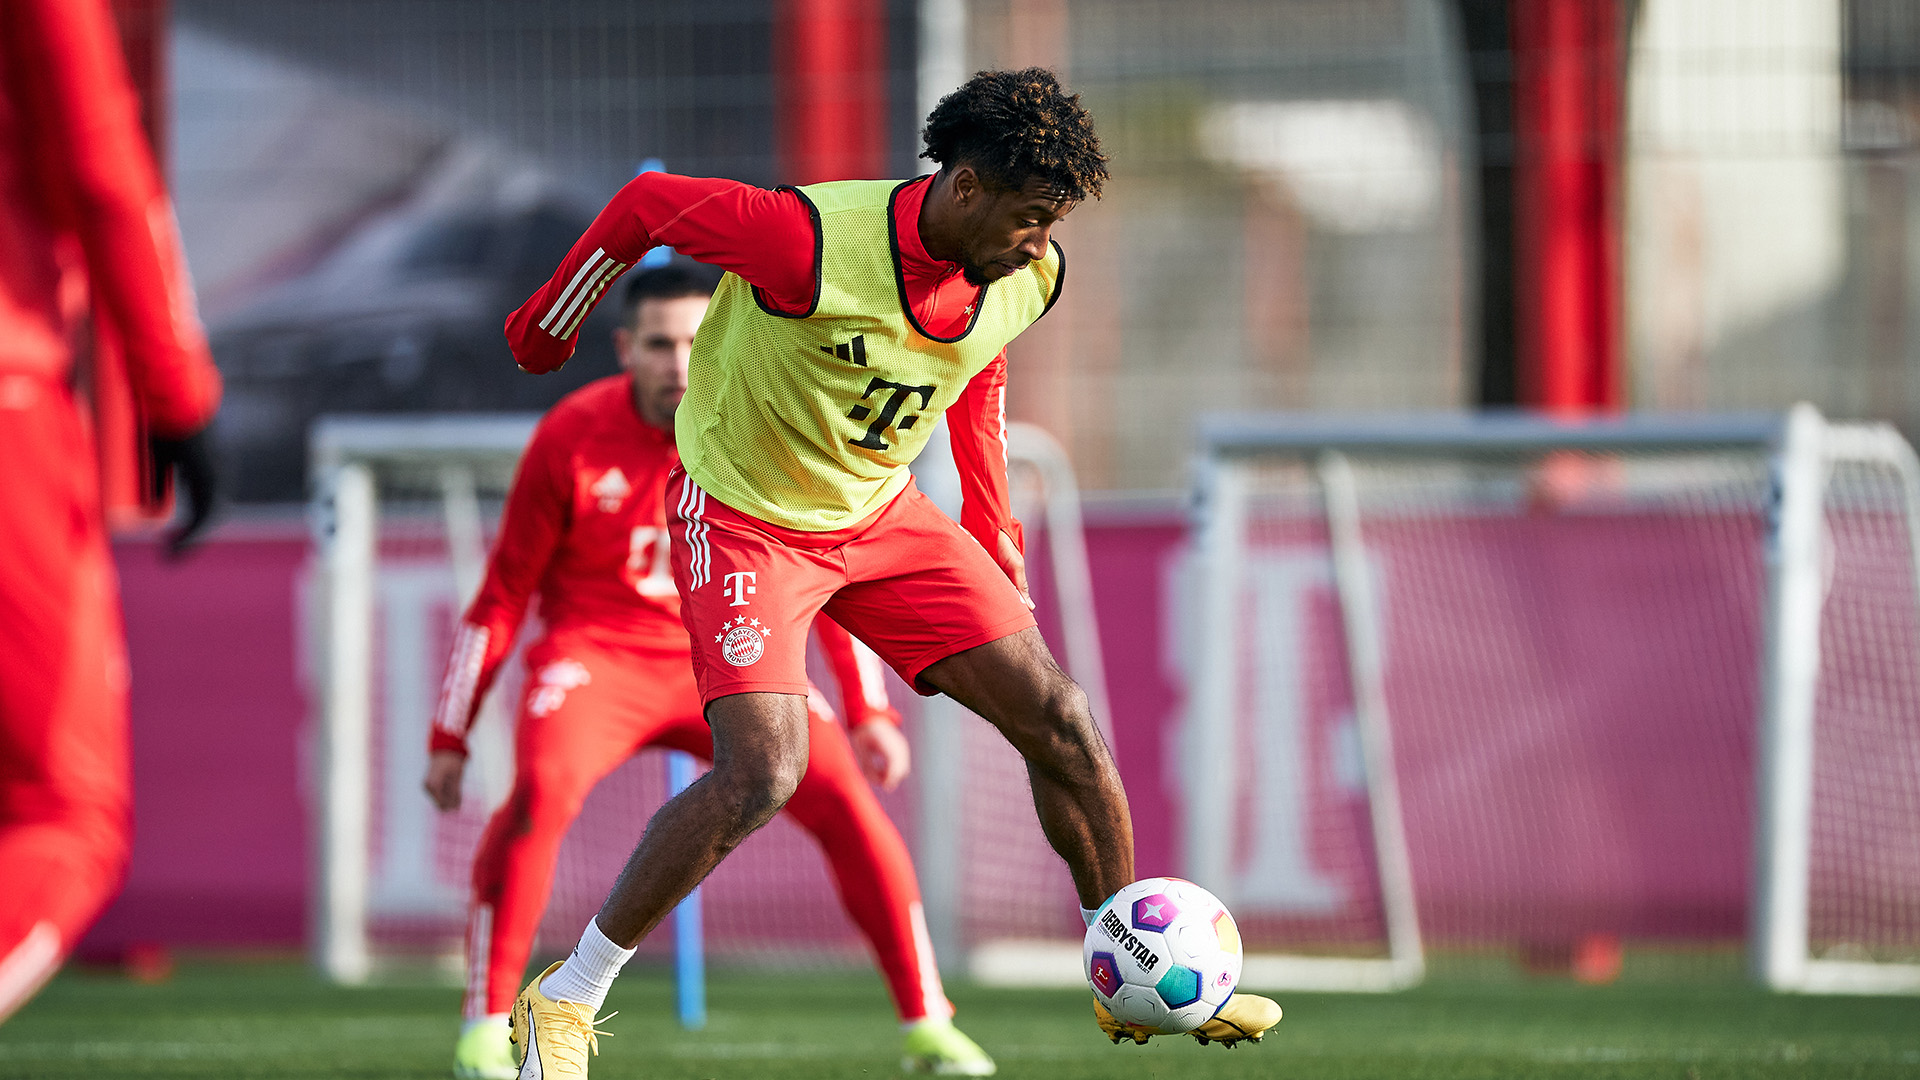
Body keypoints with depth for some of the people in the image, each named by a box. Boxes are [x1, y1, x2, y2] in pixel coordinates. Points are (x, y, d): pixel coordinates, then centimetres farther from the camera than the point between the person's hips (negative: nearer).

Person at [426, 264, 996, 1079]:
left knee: (845, 796, -16)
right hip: (599, 649, -2)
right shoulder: (571, 439, -11)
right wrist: (449, 738, -2)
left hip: (723, 657, 2)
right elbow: (501, 598, -2)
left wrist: (870, 713, 2)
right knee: (542, 787, -32)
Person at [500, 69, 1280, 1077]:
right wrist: (547, 327, -2)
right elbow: (647, 204, -17)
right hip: (745, 516, -6)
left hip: (882, 514, 7)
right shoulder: (816, 243, -32)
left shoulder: (1026, 275, -10)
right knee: (763, 771, -24)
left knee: (1058, 720, 0)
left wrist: (992, 542, 15)